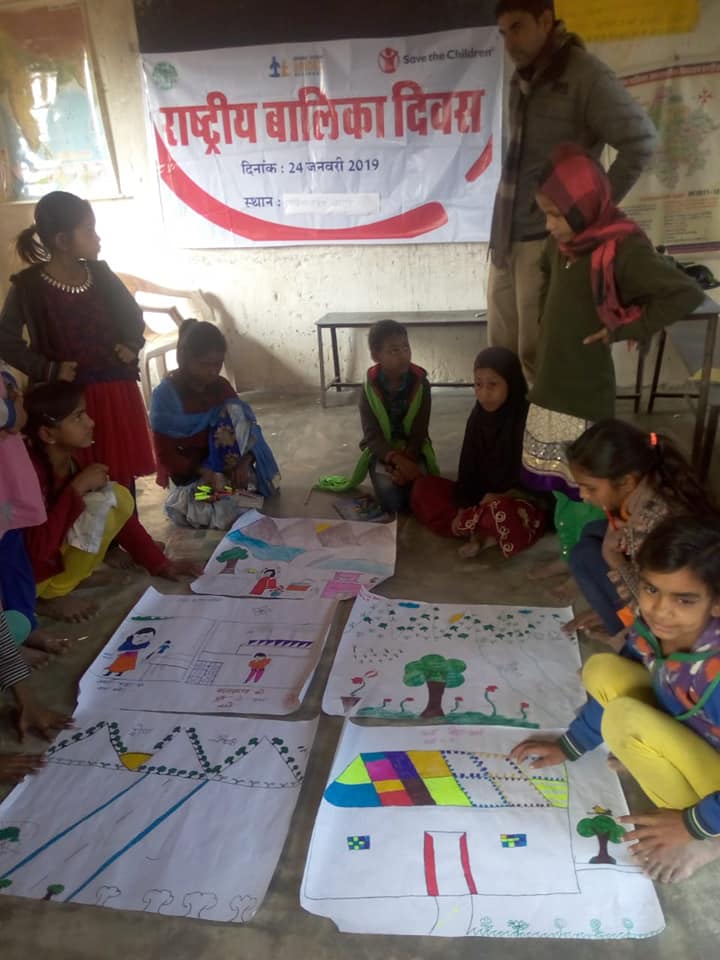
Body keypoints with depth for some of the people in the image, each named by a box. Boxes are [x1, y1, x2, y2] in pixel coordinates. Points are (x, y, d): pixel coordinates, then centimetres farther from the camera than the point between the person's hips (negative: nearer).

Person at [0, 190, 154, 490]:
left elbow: (133, 315, 18)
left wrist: (131, 345, 1)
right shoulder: (28, 286, -7)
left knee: (123, 477, 9)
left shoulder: (100, 272, 5)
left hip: (117, 393, 4)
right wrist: (48, 370, -11)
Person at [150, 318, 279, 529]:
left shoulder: (220, 386, -1)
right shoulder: (166, 395, -15)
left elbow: (244, 422, -4)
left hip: (224, 464, 4)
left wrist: (244, 461, -24)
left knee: (235, 411, -21)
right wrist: (203, 470, -31)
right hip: (188, 473, -3)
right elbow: (165, 453, -16)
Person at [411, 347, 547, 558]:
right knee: (423, 487, -9)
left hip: (517, 502, -7)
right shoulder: (478, 417, 2)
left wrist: (499, 497, -22)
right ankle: (481, 531, -19)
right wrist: (464, 506, -11)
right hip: (480, 498, 7)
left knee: (500, 512, -42)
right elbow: (467, 468, 2)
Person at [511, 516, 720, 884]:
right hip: (690, 735, 6)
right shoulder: (652, 627, -18)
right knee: (602, 671, -7)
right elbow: (615, 686, 0)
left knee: (626, 719, -28)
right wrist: (569, 746, 7)